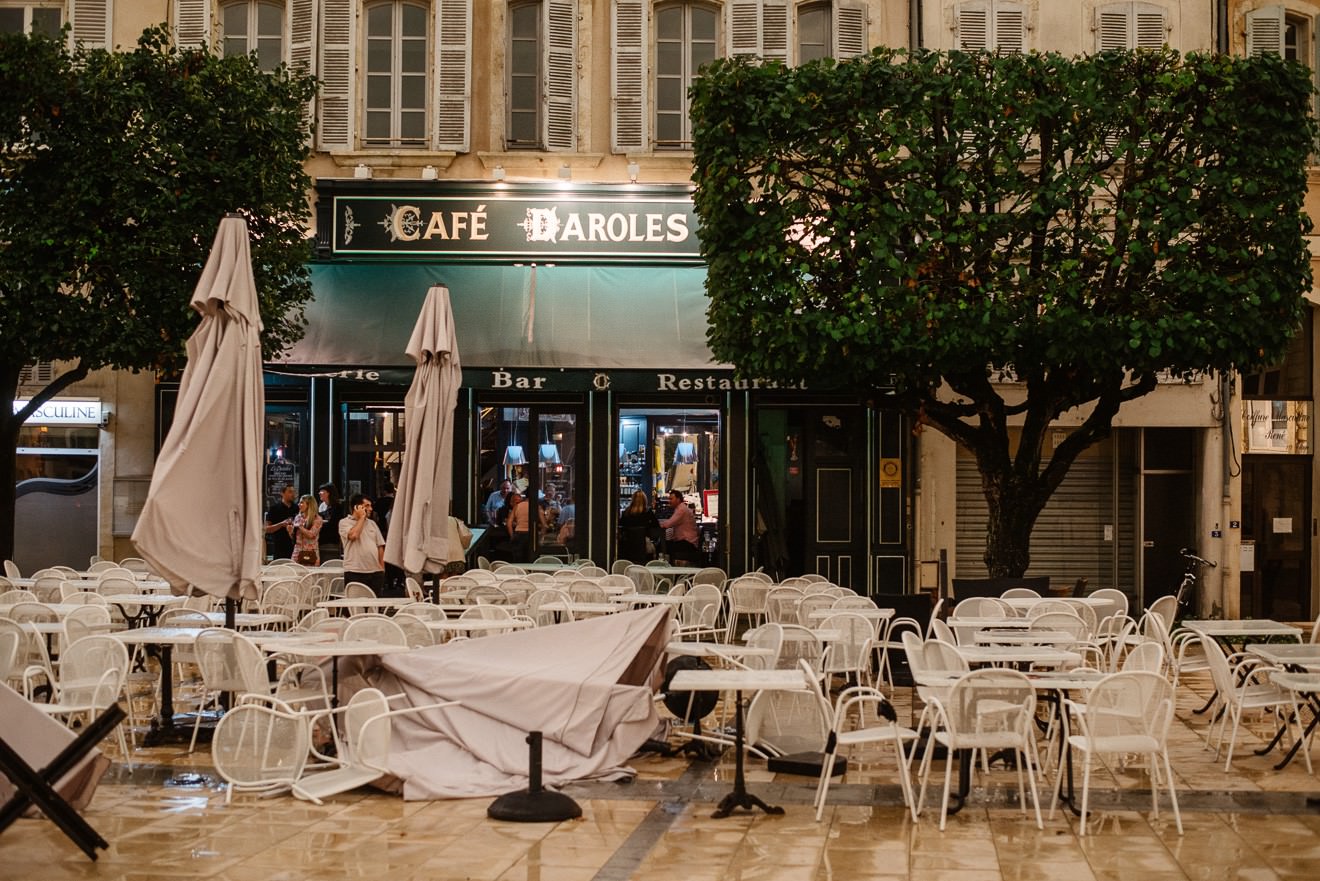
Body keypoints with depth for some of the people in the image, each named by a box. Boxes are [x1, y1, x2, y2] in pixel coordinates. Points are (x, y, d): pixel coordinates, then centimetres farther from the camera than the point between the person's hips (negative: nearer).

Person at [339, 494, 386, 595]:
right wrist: (361, 517, -5)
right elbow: (353, 535, -19)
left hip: (375, 572, 5)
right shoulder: (344, 522, 1)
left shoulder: (372, 523, 17)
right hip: (355, 572, -5)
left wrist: (382, 569, 9)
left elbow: (380, 546, 17)